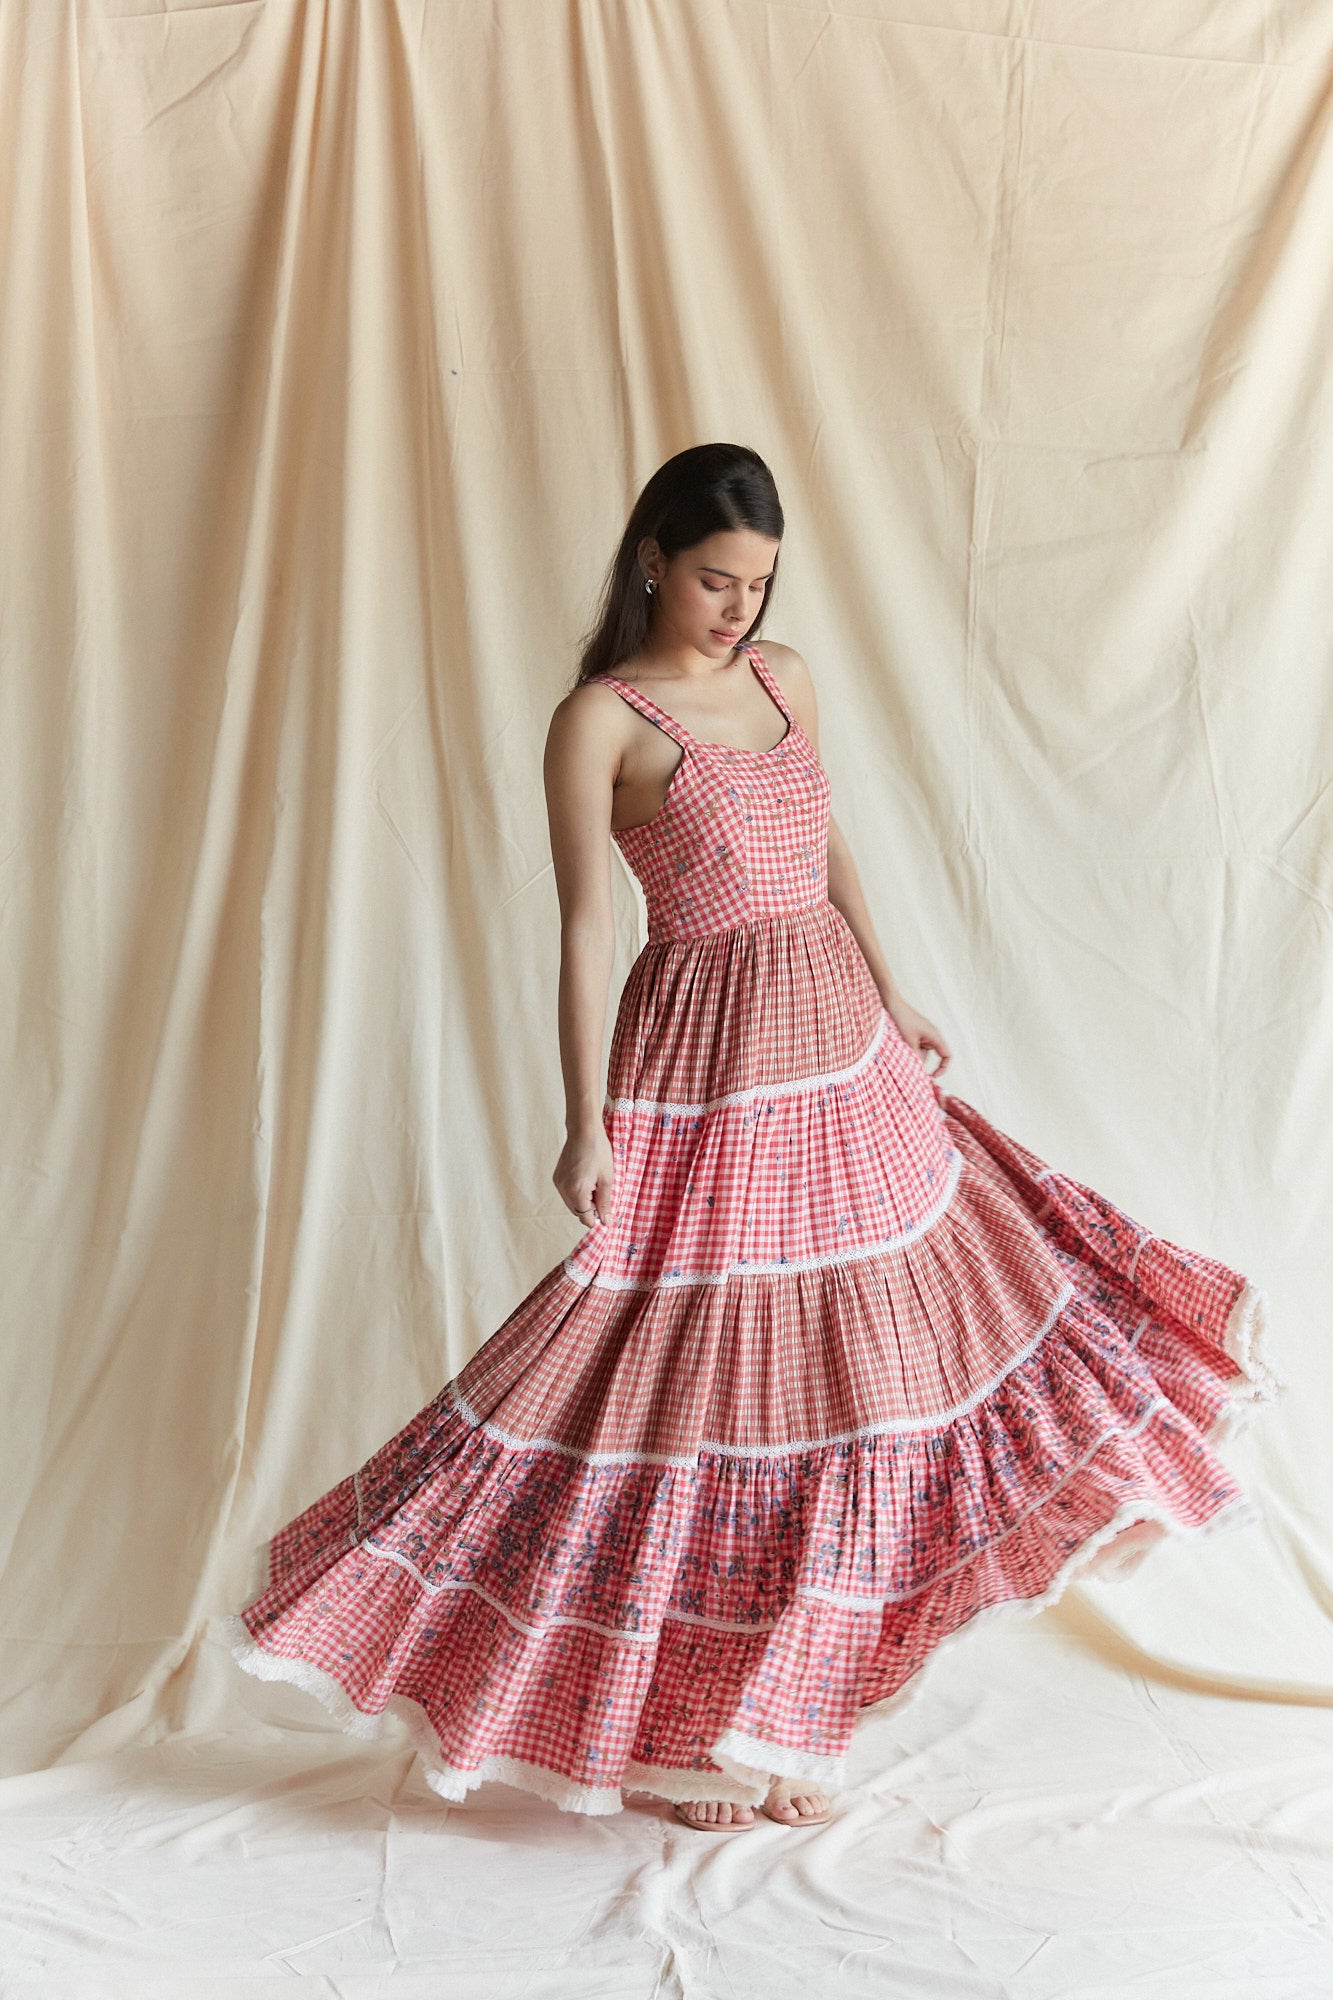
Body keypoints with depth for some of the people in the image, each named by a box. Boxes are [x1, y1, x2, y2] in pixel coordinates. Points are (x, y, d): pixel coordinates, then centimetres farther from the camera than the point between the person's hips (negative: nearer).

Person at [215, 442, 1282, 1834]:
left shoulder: (784, 675, 8)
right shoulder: (598, 720, -11)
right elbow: (584, 928, -13)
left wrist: (894, 1002, 18)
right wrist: (588, 1126, -16)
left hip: (839, 1047, 7)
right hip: (708, 1071, -7)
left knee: (851, 1336, 13)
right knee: (709, 1368, -1)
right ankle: (682, 1734, 15)